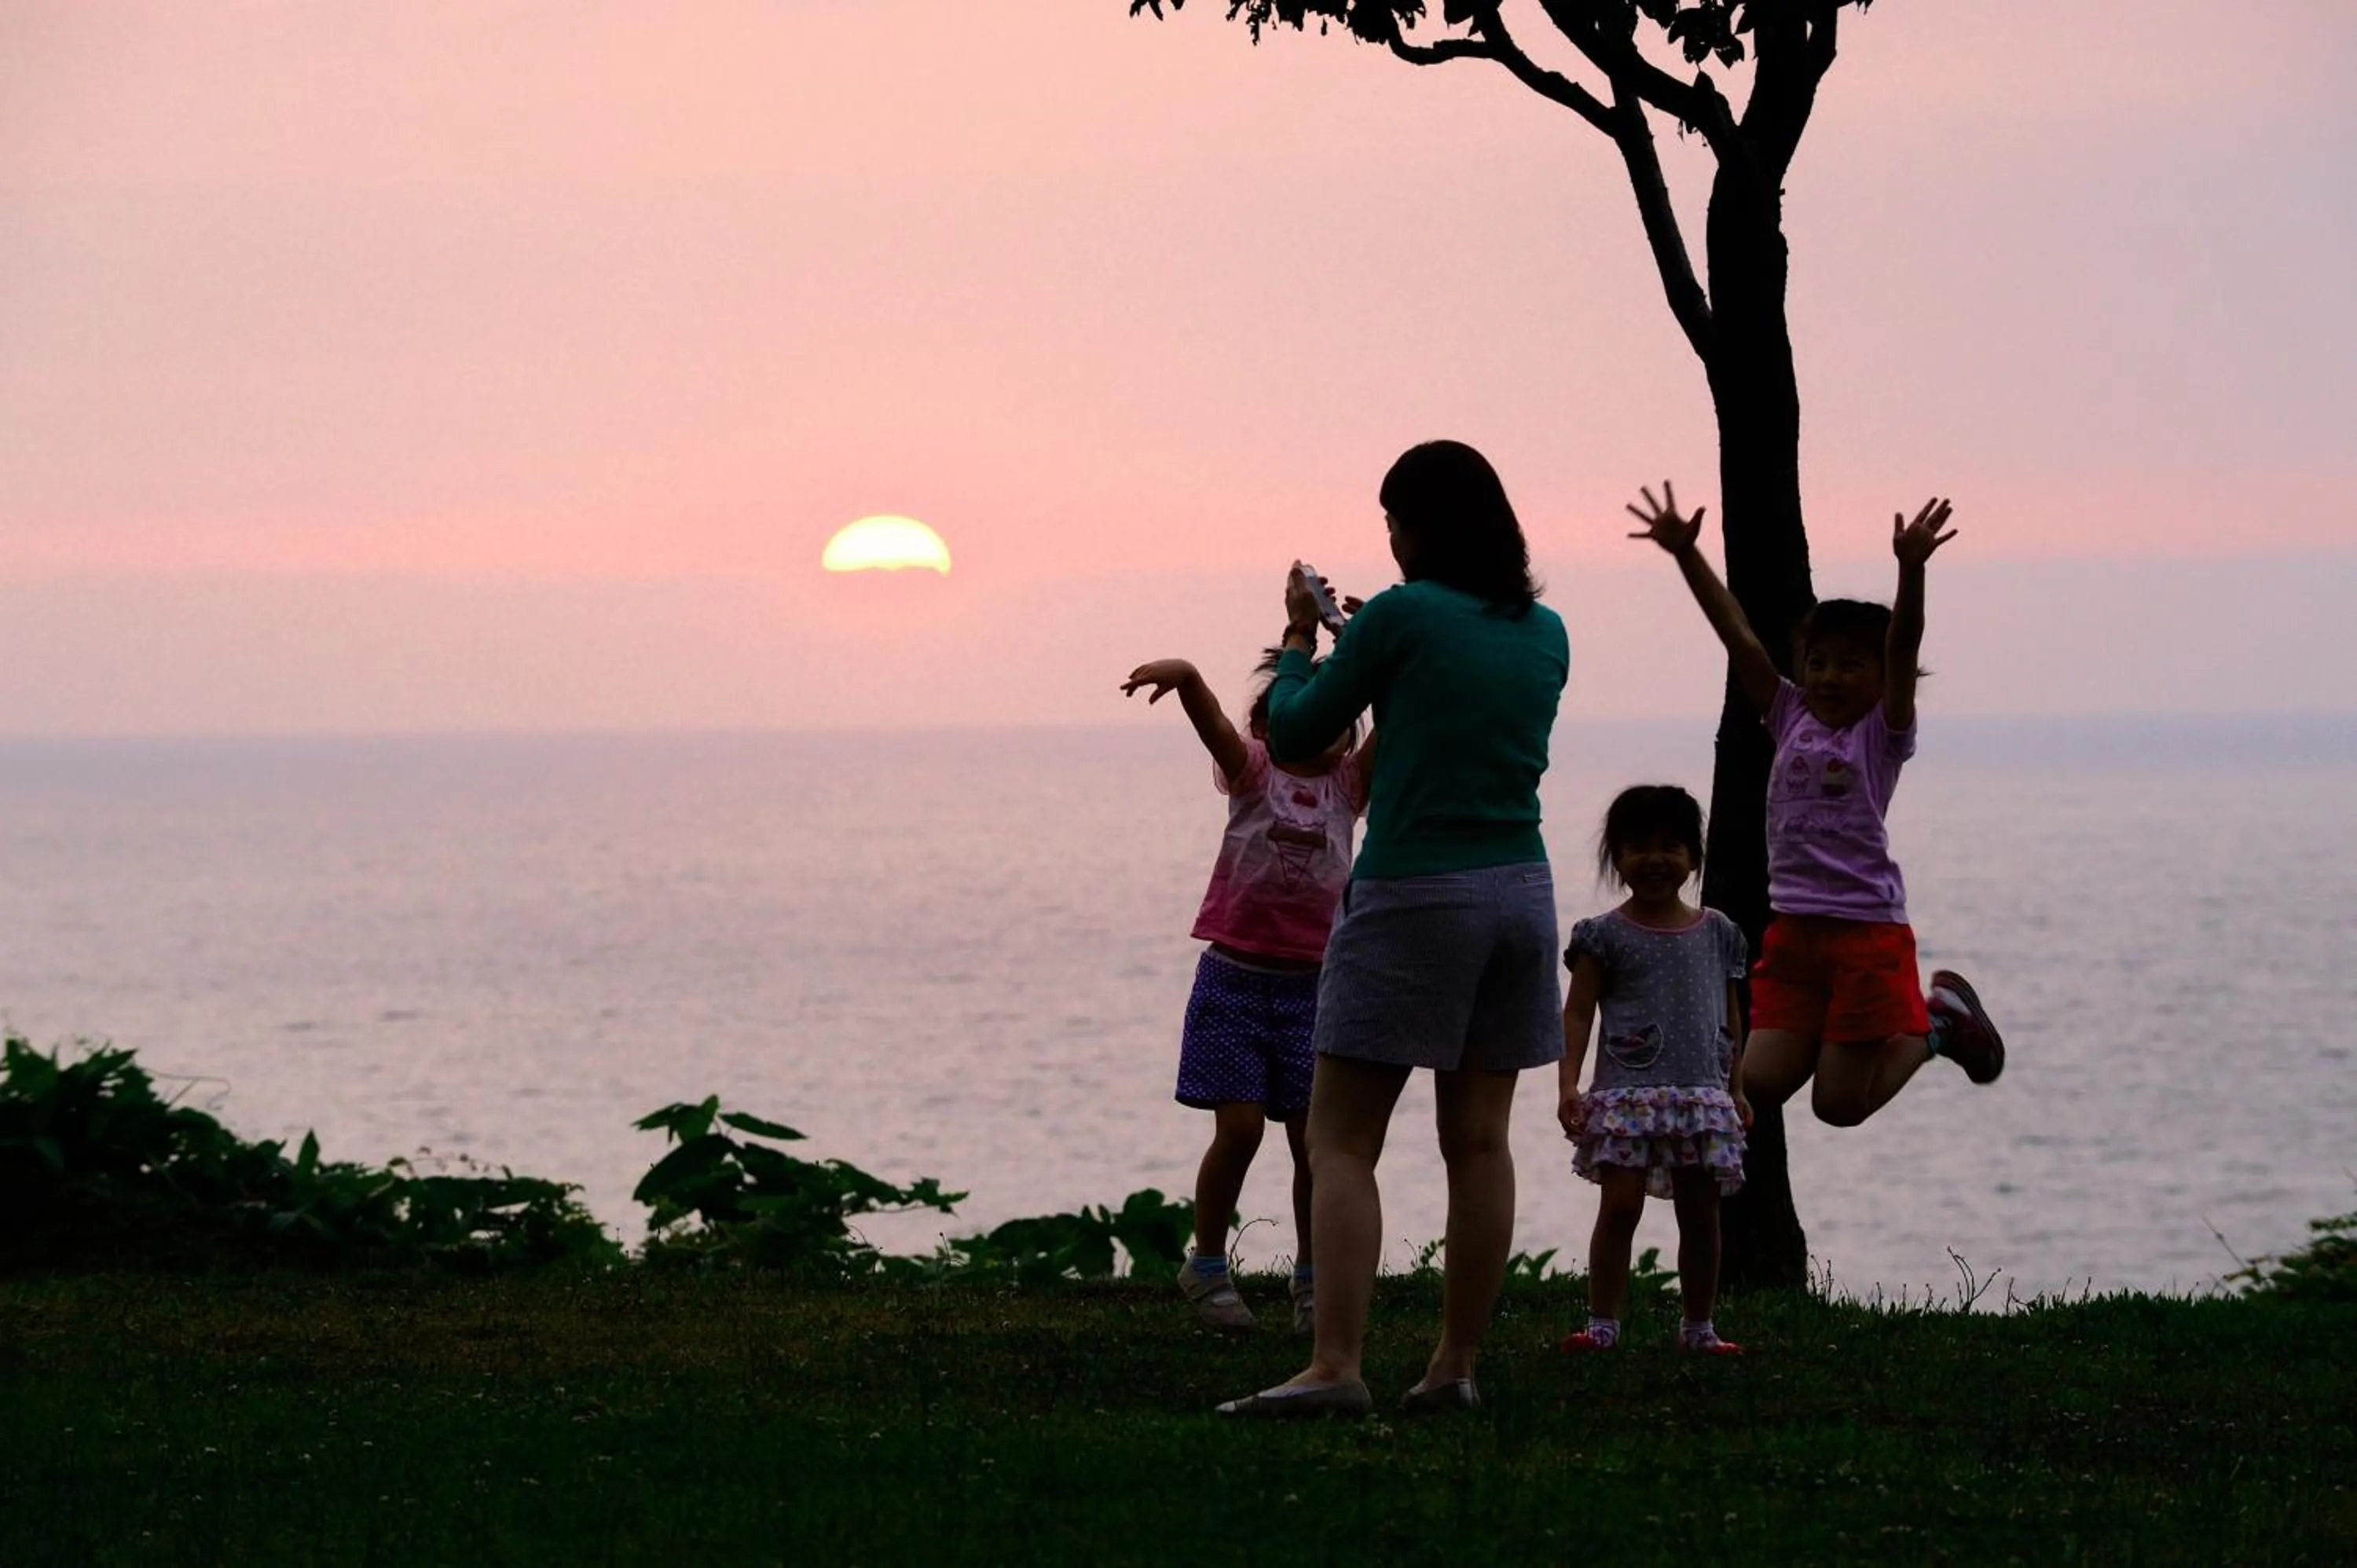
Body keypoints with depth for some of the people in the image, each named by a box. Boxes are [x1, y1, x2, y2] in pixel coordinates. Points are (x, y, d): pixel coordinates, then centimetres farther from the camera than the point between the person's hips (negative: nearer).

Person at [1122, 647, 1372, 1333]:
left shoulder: (1349, 784, 5)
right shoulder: (1252, 773, -1)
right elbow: (1210, 717, -20)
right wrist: (1182, 675, -41)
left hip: (1310, 985, 2)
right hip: (1236, 975, -2)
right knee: (1239, 1128, -5)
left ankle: (1312, 1275, 15)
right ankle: (1206, 1264, 13)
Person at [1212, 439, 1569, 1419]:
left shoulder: (1400, 618, -10)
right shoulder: (1544, 633, 8)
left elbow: (1293, 734, 0)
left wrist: (1299, 639, 17)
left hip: (1412, 894, -6)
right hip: (1519, 890, 6)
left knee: (1340, 1142, -4)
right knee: (1478, 1139, 9)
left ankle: (1335, 1366, -15)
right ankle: (1455, 1365, 9)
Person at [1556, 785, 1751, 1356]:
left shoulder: (1718, 934, 11)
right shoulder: (1605, 937, 1)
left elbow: (1730, 1016, 17)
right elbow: (1578, 1014, -2)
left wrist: (1736, 1089, 15)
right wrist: (1569, 1084, -13)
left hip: (1703, 1095, 3)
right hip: (1626, 1093, -3)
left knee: (1701, 1213, 6)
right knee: (1619, 1207, -9)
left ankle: (1699, 1326, 16)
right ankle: (1602, 1324, -3)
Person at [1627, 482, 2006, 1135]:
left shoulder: (1883, 733, -3)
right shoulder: (1792, 719, 8)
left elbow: (1902, 648, -19)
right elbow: (1739, 638, 3)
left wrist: (1911, 569, -34)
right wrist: (1686, 555, -3)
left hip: (1868, 934, -5)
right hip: (1792, 931, 5)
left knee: (1840, 1106, -1)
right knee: (1759, 1085, -3)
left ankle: (1934, 1025, 24)